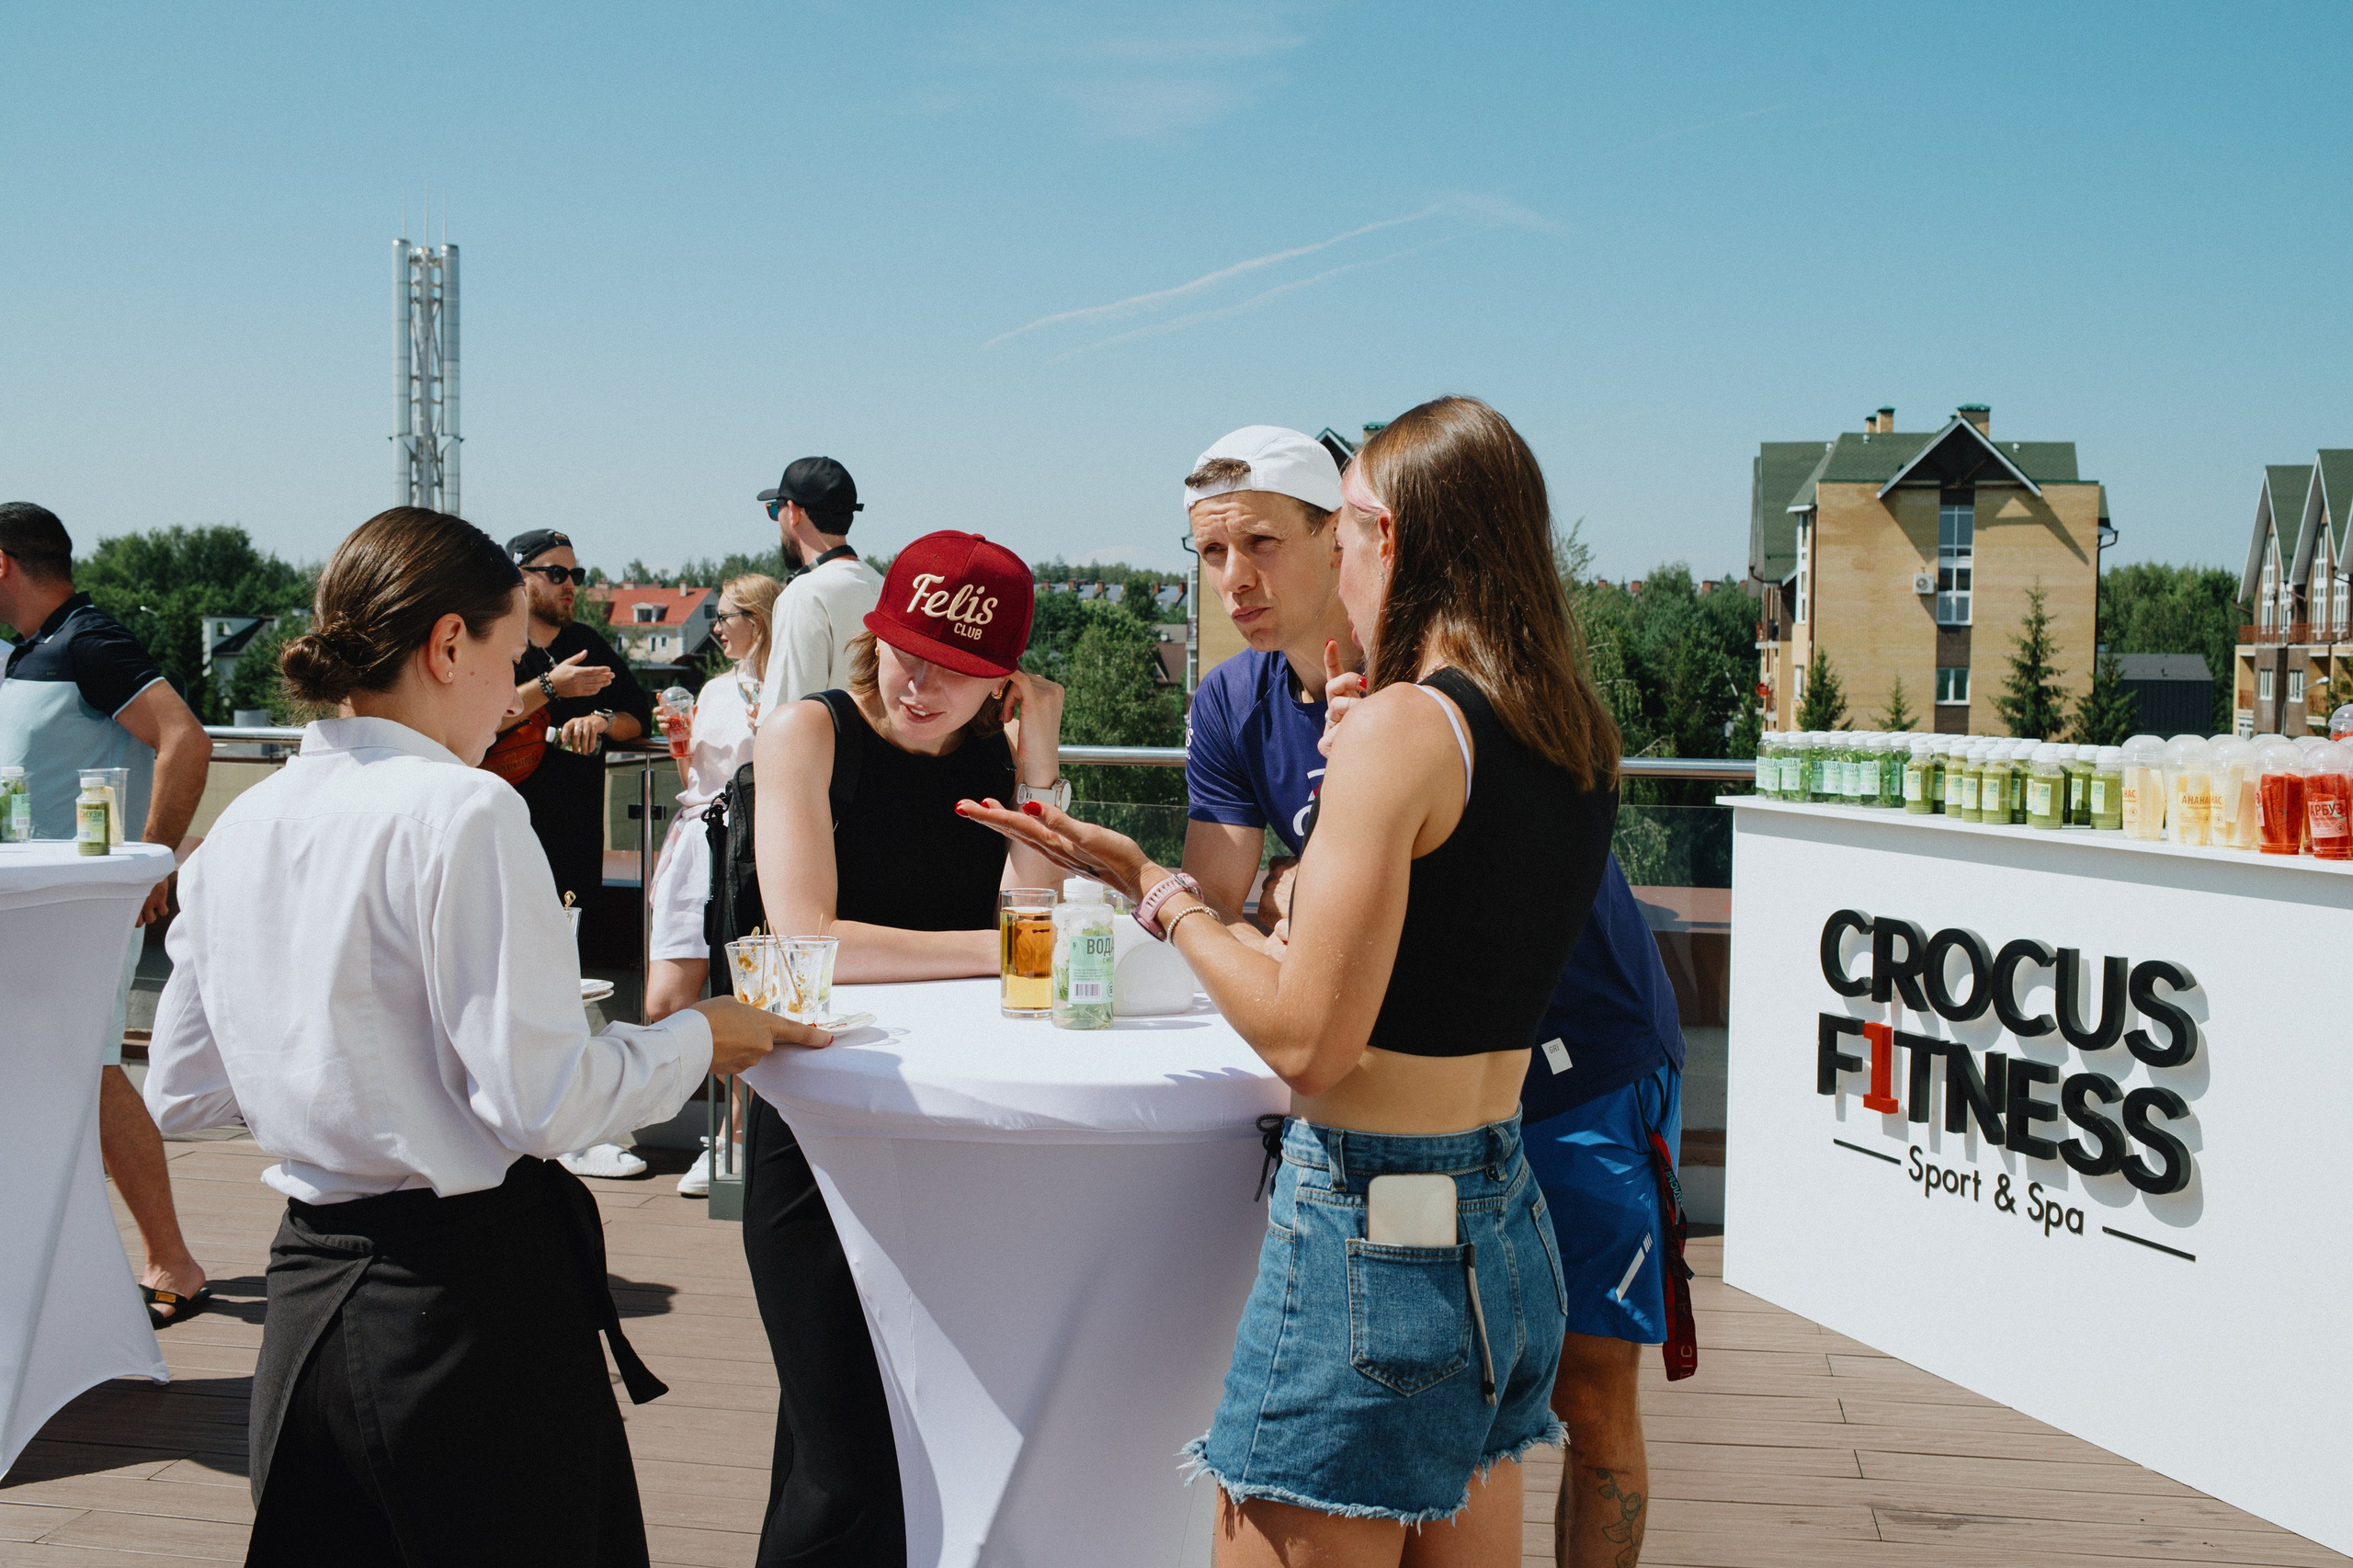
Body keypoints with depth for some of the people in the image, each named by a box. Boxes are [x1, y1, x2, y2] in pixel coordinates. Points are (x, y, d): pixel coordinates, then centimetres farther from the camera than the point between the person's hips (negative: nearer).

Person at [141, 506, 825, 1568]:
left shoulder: (241, 826, 5)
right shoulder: (460, 813, -17)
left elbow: (182, 1091, 13)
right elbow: (538, 1100, -19)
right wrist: (696, 1040, -4)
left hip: (305, 1293, 7)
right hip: (476, 1290, -7)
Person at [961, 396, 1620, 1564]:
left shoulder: (1402, 727, -17)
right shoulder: (1580, 742, 7)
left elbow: (1307, 1044, -19)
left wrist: (1158, 894, -6)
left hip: (1368, 1222, -8)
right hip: (1507, 1225, 9)